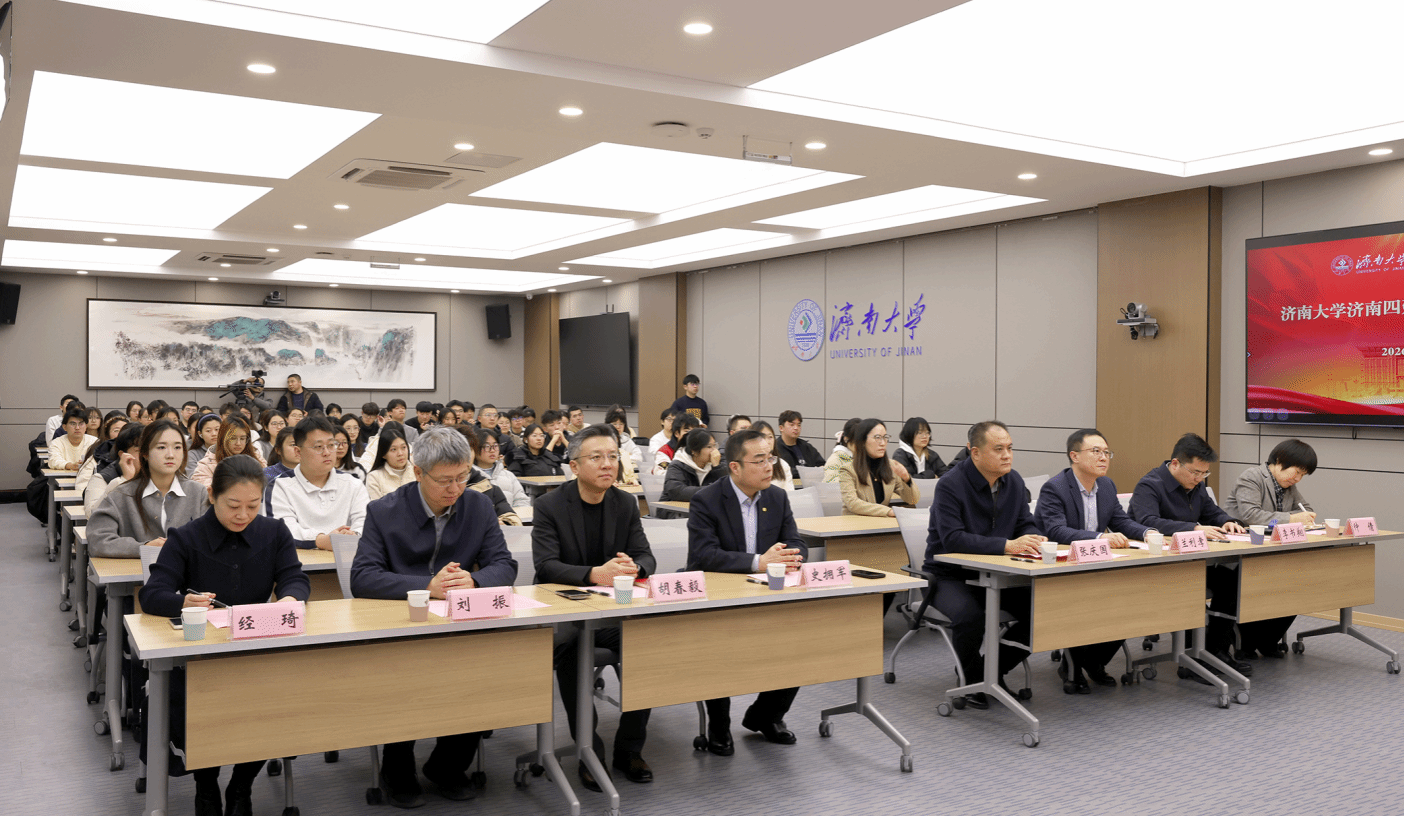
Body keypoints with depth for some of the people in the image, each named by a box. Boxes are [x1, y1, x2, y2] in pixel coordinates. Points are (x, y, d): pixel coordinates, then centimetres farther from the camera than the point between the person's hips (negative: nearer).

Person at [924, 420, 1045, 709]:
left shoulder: (1013, 480, 6)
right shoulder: (951, 485, -17)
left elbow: (1026, 523, 9)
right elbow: (953, 539, -27)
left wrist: (1034, 540, -18)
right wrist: (1007, 545, -34)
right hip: (950, 575, -6)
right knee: (969, 615, -35)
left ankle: (996, 668, 9)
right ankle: (973, 680, -4)